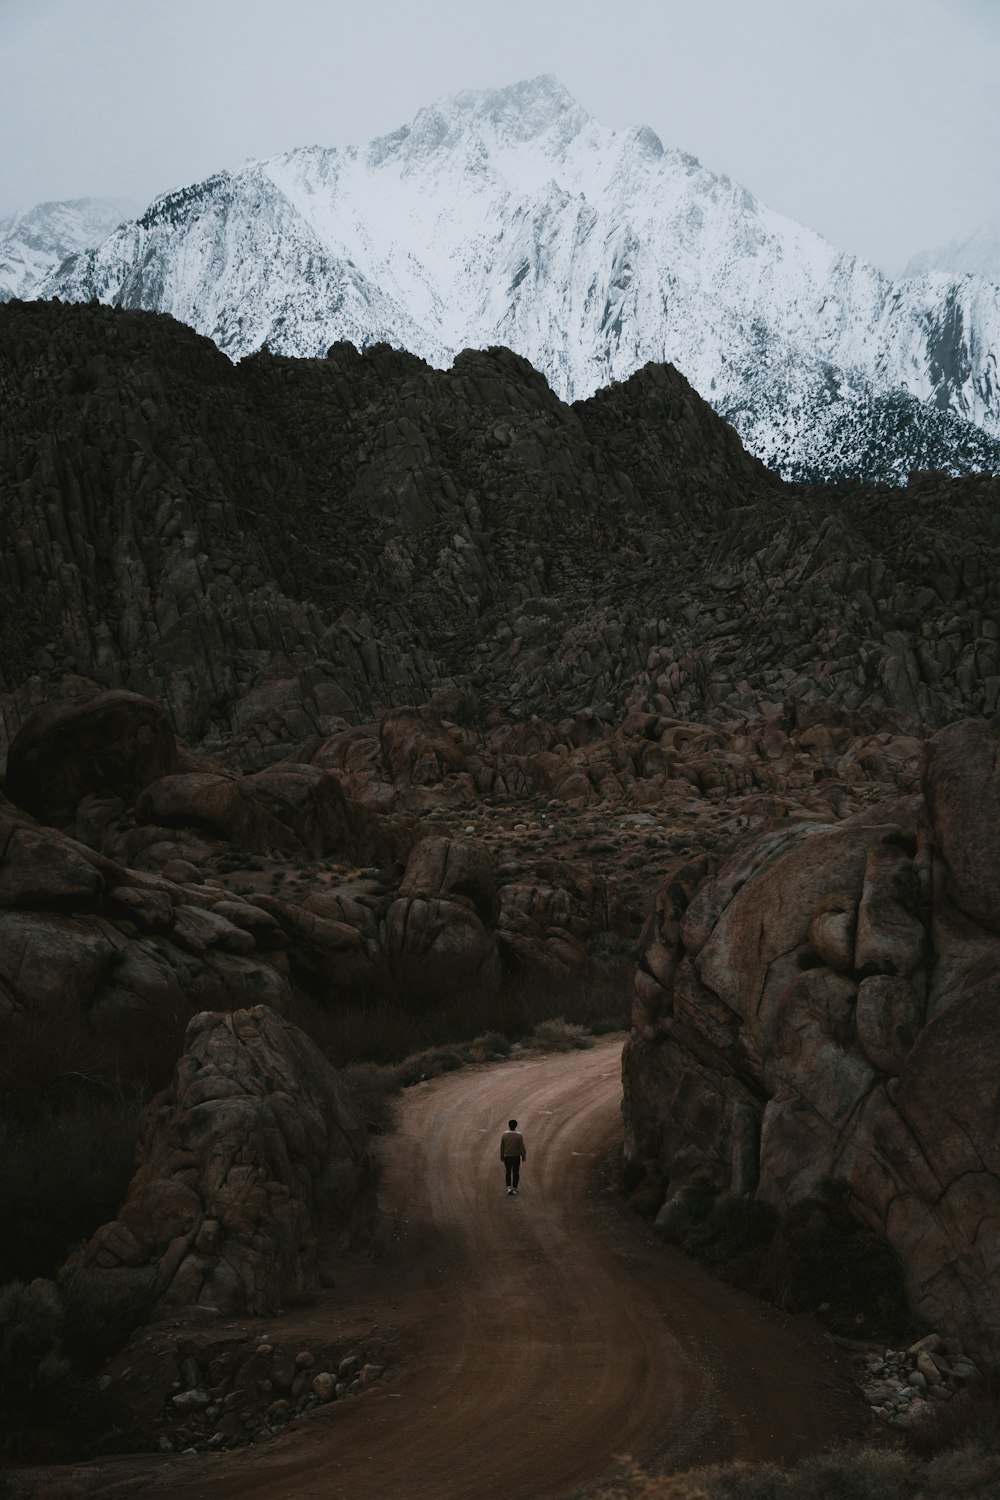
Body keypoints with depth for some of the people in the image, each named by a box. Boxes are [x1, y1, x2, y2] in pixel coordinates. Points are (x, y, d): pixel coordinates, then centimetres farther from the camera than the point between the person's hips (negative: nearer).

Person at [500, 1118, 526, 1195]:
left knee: (508, 1172, 14)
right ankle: (514, 1189, 15)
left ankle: (509, 1188, -1)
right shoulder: (519, 1135, -14)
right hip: (516, 1157, -1)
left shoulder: (504, 1135, -8)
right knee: (516, 1173, 12)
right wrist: (524, 1157, 1)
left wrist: (502, 1157, 10)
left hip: (507, 1157, 1)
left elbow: (501, 1147, -1)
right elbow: (522, 1147, -11)